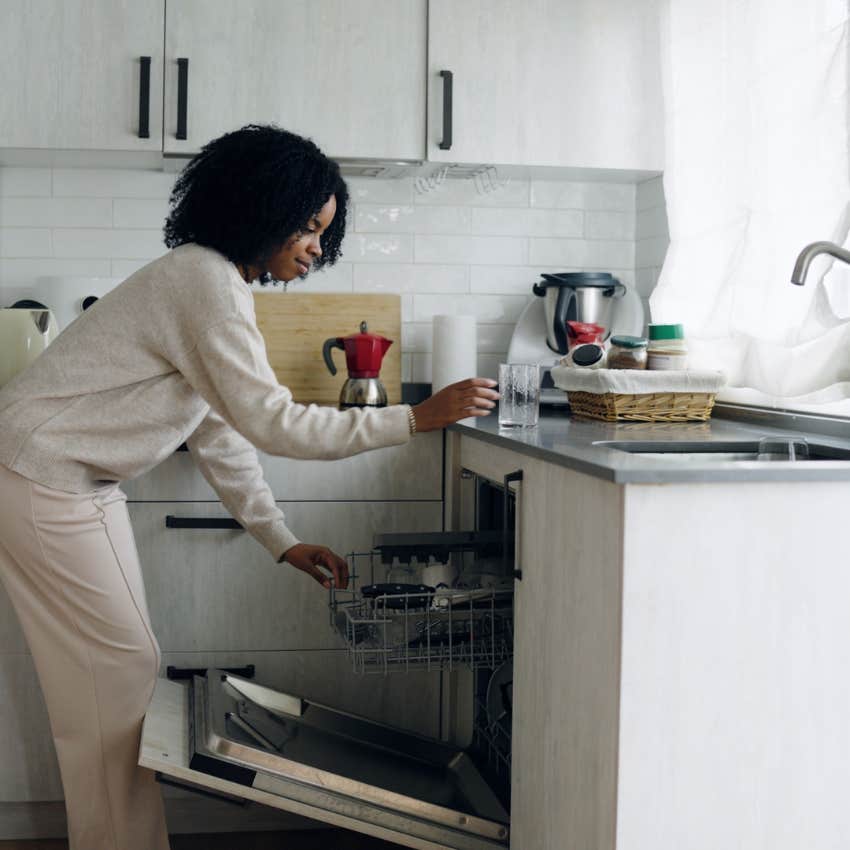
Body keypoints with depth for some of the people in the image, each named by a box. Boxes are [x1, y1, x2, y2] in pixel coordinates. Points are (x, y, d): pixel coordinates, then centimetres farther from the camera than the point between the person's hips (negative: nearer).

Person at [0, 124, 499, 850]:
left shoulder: (212, 282, 11)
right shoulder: (206, 282, -21)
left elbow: (219, 432, 13)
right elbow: (274, 423, -26)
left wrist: (283, 542, 11)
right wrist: (419, 418, -24)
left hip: (74, 483, 10)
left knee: (119, 669, 13)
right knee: (121, 672, -4)